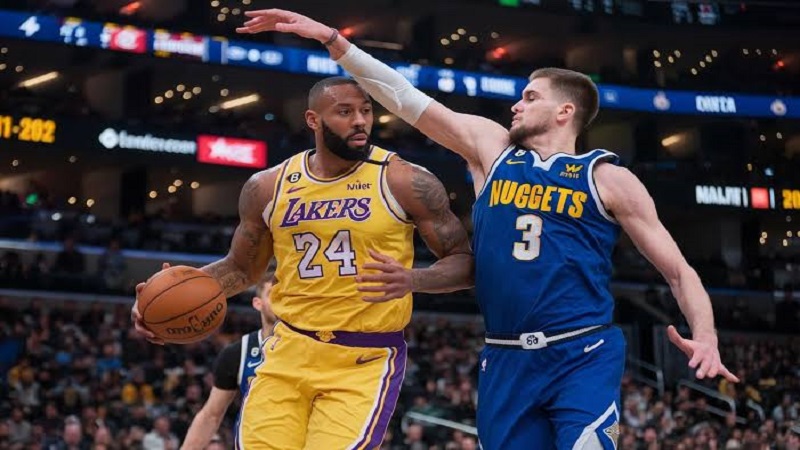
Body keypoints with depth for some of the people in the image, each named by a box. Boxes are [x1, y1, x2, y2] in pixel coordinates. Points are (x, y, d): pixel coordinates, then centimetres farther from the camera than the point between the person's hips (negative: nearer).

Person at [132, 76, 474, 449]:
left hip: (365, 361, -3)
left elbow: (465, 263, -2)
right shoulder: (268, 187, 3)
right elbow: (240, 268, 18)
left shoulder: (406, 182, -7)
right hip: (290, 350, 3)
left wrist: (412, 279, -23)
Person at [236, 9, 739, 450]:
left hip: (584, 357, -3)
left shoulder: (608, 178, 3)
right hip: (506, 361, 4)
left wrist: (706, 336, -14)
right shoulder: (491, 147, 11)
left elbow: (678, 270, 3)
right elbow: (406, 99, 9)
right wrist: (331, 38, 4)